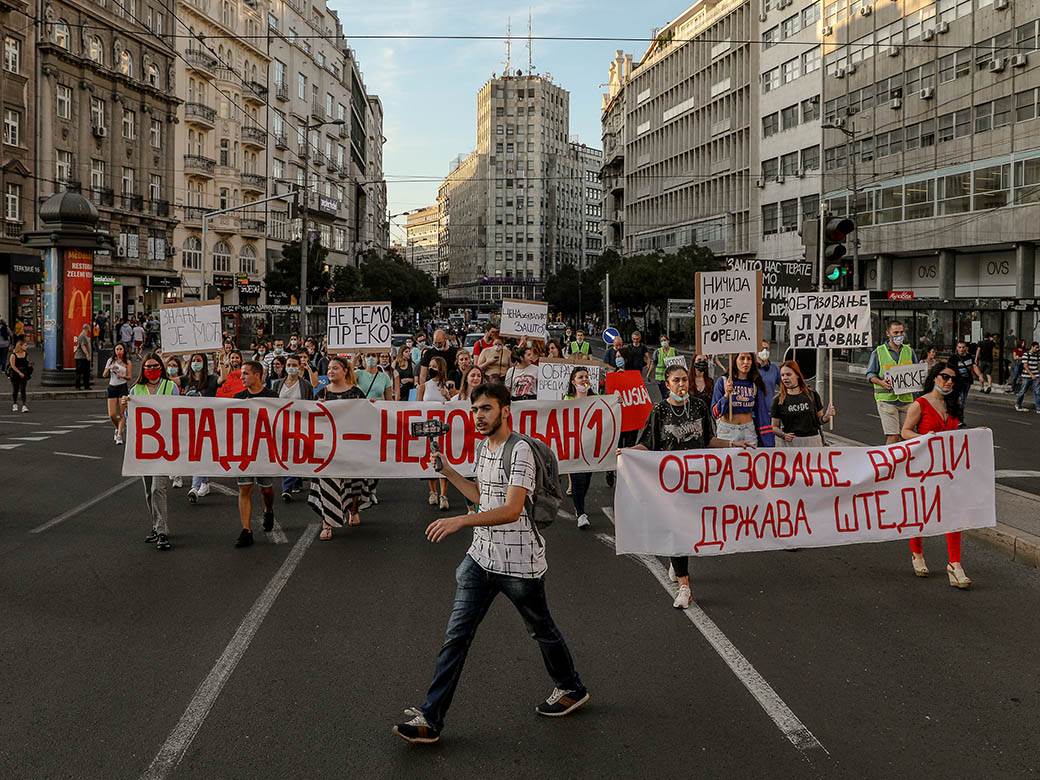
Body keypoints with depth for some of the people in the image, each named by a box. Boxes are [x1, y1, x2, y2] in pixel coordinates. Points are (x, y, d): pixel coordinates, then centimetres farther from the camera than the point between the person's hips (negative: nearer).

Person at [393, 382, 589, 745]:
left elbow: (512, 510, -29)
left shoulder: (520, 450, -18)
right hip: (481, 557, 7)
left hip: (519, 563, -7)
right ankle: (430, 719, 2)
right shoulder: (483, 449, 10)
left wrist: (460, 521, -39)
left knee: (542, 630, 14)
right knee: (456, 635, 0)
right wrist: (448, 472, 13)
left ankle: (571, 689, 39)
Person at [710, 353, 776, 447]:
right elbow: (716, 413, -8)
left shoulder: (755, 384, 3)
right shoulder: (722, 381, -6)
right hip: (727, 431, -2)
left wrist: (768, 441, 0)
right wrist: (726, 395, -22)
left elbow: (762, 413, 5)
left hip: (749, 431, 2)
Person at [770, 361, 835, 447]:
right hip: (790, 443, -1)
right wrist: (783, 435, -14)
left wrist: (827, 416, -10)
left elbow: (819, 420, 12)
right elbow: (774, 427, 5)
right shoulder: (778, 400, 1)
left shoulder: (812, 395, 4)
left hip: (813, 443, 1)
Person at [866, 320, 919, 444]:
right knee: (893, 436, -13)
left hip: (906, 398, 4)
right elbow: (870, 374, 4)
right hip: (886, 398, -4)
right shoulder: (878, 352, 2)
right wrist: (881, 382, -16)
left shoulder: (909, 351, 14)